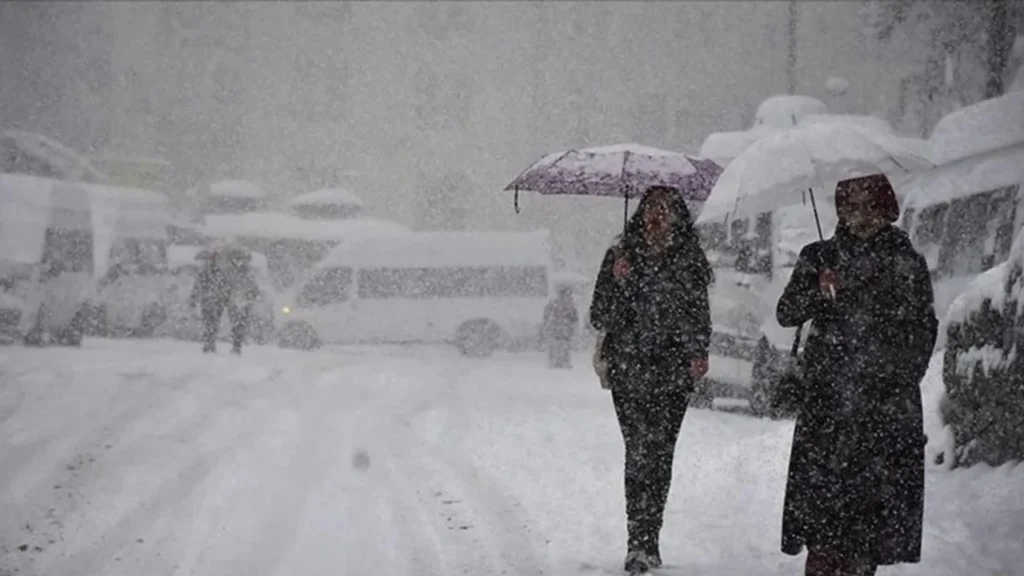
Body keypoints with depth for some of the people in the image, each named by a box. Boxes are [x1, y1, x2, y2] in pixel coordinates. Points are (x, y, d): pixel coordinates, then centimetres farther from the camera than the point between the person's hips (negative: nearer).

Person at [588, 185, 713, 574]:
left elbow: (699, 314, 15)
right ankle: (642, 542, -9)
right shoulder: (620, 257, 5)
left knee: (659, 452, -3)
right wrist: (617, 282, -12)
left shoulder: (689, 260, 8)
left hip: (672, 371, 1)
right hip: (628, 370, -1)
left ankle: (644, 543, 7)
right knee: (640, 449, -11)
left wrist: (698, 352, 1)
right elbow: (599, 318, 3)